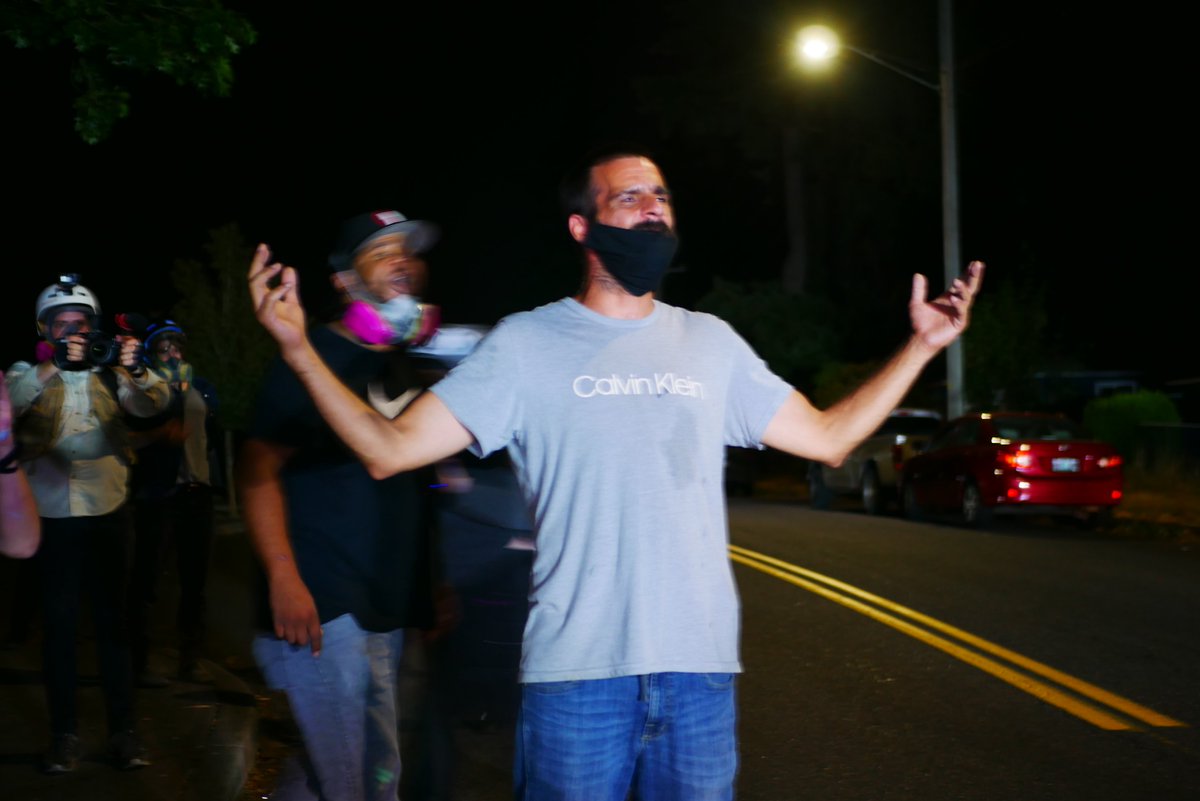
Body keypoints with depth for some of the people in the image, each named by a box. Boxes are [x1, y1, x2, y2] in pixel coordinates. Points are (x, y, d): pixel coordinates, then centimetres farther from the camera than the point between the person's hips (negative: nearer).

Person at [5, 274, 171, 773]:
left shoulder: (109, 371, 7)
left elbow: (152, 404, -11)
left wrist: (135, 370, -31)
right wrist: (52, 366, -34)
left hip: (108, 512, 1)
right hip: (51, 516, -1)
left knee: (112, 622, 5)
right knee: (59, 624, 3)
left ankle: (123, 732, 9)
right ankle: (64, 735, 8)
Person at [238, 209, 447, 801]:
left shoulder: (405, 365, 16)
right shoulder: (315, 355, -7)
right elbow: (258, 469, -13)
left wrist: (433, 585, 16)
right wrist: (284, 578, -23)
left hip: (388, 609, 8)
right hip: (323, 604, -8)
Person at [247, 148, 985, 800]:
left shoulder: (710, 342, 13)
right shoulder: (527, 343, 2)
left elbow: (828, 436, 17)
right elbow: (390, 448, -5)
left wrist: (922, 346, 12)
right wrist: (297, 346, -15)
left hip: (702, 670, 3)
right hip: (577, 672, -3)